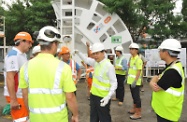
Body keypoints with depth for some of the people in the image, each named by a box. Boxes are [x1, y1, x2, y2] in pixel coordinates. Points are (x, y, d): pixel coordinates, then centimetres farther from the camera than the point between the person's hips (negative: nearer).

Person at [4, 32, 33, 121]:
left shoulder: (23, 55, 12)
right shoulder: (13, 55, -17)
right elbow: (9, 78, -23)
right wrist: (13, 99, -24)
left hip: (23, 94, 9)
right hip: (16, 96, -9)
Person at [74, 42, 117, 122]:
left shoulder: (109, 66, -20)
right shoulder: (95, 62, 2)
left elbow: (114, 83, -19)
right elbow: (86, 59, 21)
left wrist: (108, 96, -28)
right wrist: (77, 52, 9)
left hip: (103, 98, -7)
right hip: (94, 95, 8)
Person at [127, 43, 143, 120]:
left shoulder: (138, 59, -16)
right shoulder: (131, 58, 12)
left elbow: (139, 71, -20)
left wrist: (135, 81, -25)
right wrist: (128, 78, 20)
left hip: (135, 82, -9)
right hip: (131, 81, 9)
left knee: (136, 96, -2)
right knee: (133, 96, 19)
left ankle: (138, 113, 6)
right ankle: (134, 109, 33)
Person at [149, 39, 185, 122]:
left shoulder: (173, 71, -29)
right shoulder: (171, 67, 5)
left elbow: (156, 88, -24)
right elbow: (157, 78, 7)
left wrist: (152, 83, -3)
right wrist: (153, 83, -14)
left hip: (167, 113, -9)